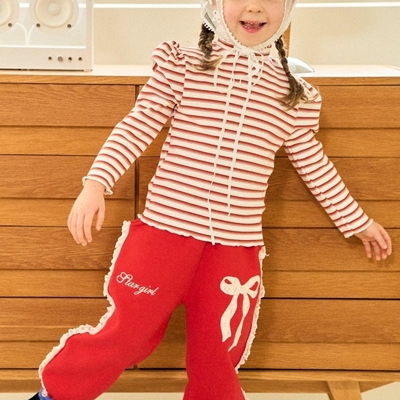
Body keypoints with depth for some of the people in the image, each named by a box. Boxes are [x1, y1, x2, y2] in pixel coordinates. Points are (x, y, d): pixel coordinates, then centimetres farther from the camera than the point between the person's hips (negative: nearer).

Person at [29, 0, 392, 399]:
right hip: (166, 229, -2)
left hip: (236, 246, 2)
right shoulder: (181, 63, -1)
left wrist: (358, 221, 24)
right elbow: (138, 127, -4)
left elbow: (315, 166, 16)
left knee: (216, 357, 11)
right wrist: (96, 183, -15)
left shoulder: (296, 96, 6)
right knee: (126, 333, 5)